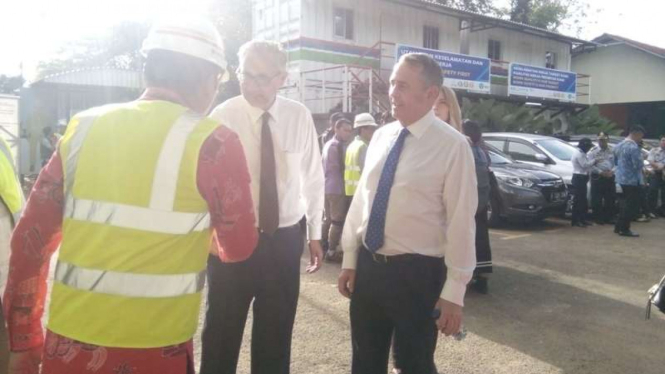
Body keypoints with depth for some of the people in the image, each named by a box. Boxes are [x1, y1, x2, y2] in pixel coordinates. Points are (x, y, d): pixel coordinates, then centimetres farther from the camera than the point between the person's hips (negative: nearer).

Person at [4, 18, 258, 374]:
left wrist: (23, 341, 13)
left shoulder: (84, 127, 0)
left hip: (69, 344, 4)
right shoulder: (212, 142, -11)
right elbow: (239, 247, -1)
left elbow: (30, 237, 3)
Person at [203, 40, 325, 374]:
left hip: (285, 238, 2)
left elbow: (313, 178, 4)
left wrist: (314, 233, 8)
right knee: (222, 330, 13)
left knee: (277, 332, 17)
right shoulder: (222, 117, -10)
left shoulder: (300, 116, -3)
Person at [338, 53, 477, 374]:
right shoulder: (380, 137, 4)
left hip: (416, 273, -5)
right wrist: (349, 260, 9)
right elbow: (360, 199, 9)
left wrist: (454, 293, -13)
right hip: (367, 266, 6)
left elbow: (461, 221, -14)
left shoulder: (453, 146, -14)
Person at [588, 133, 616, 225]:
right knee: (597, 199, -2)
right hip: (597, 177, -4)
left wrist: (612, 171, -9)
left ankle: (609, 217, 17)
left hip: (610, 177, 4)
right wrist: (601, 172, -16)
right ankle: (598, 218, 5)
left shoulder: (612, 151, 10)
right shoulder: (593, 151, -1)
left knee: (610, 198, 7)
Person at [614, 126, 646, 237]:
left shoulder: (619, 145, 10)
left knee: (626, 203, 18)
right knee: (633, 205, 0)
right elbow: (638, 165, -21)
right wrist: (642, 163, -2)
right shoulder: (634, 147, -19)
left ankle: (618, 227, 21)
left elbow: (615, 161, 20)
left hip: (621, 178, 9)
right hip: (632, 180, -9)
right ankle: (624, 229, 2)